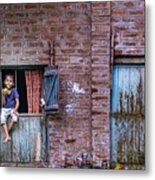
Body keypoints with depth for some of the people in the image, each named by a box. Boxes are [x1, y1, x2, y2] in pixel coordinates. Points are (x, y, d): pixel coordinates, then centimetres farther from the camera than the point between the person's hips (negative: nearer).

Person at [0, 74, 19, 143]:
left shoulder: (14, 90, -5)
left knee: (15, 118, -31)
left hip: (12, 109, -1)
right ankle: (7, 136, -30)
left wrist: (15, 109, -25)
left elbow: (17, 102, -8)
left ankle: (6, 133, -15)